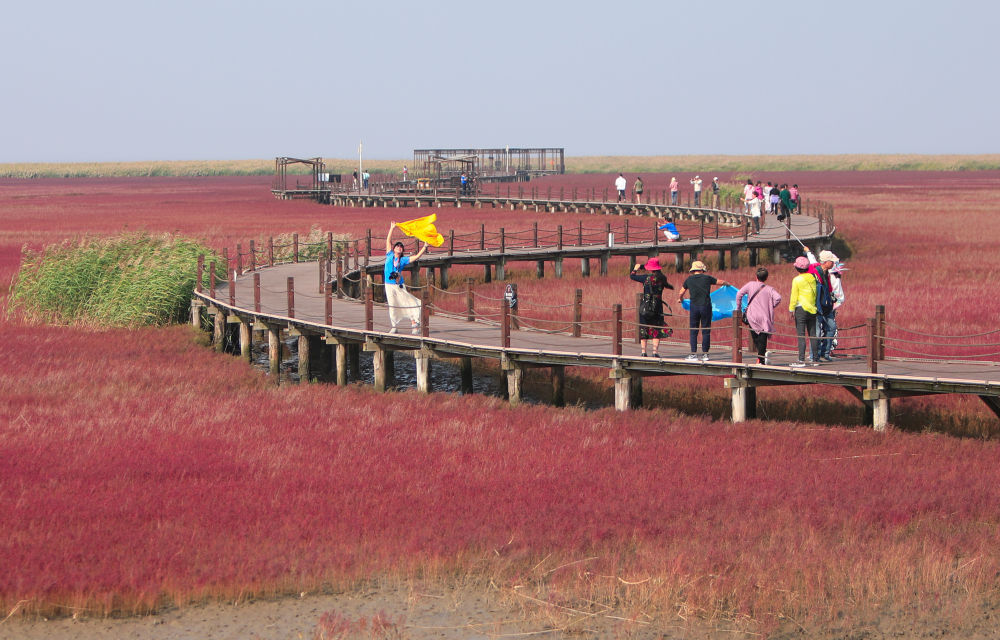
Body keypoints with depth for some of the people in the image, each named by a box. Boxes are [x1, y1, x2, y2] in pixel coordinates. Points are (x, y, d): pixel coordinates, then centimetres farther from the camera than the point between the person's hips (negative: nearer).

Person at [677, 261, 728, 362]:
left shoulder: (689, 279, 8)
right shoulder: (707, 278, 3)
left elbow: (681, 292, 22)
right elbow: (721, 282, 17)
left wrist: (680, 299, 45)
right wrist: (727, 284, 40)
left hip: (694, 307, 1)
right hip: (706, 306, -1)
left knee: (693, 332, 4)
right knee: (706, 331, 4)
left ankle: (693, 355, -1)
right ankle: (705, 354, 3)